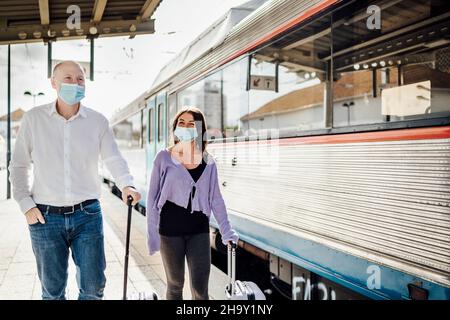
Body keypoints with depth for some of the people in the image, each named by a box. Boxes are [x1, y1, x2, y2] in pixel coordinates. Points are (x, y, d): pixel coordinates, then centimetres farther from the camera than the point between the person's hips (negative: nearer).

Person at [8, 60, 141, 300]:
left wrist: (126, 184, -23)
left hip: (87, 214, 1)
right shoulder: (33, 119, 0)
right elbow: (19, 166, 5)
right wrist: (26, 205, -3)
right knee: (52, 290, 12)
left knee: (93, 287, 8)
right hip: (45, 216, 0)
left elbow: (114, 158, -4)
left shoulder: (98, 121, 2)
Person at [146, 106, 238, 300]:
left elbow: (215, 199, 9)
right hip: (170, 231, -1)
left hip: (199, 231, 1)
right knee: (175, 284, 11)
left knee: (200, 288, -1)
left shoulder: (208, 162, 3)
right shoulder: (164, 158, -2)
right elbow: (153, 197, 0)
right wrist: (152, 234, -2)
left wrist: (226, 231, 4)